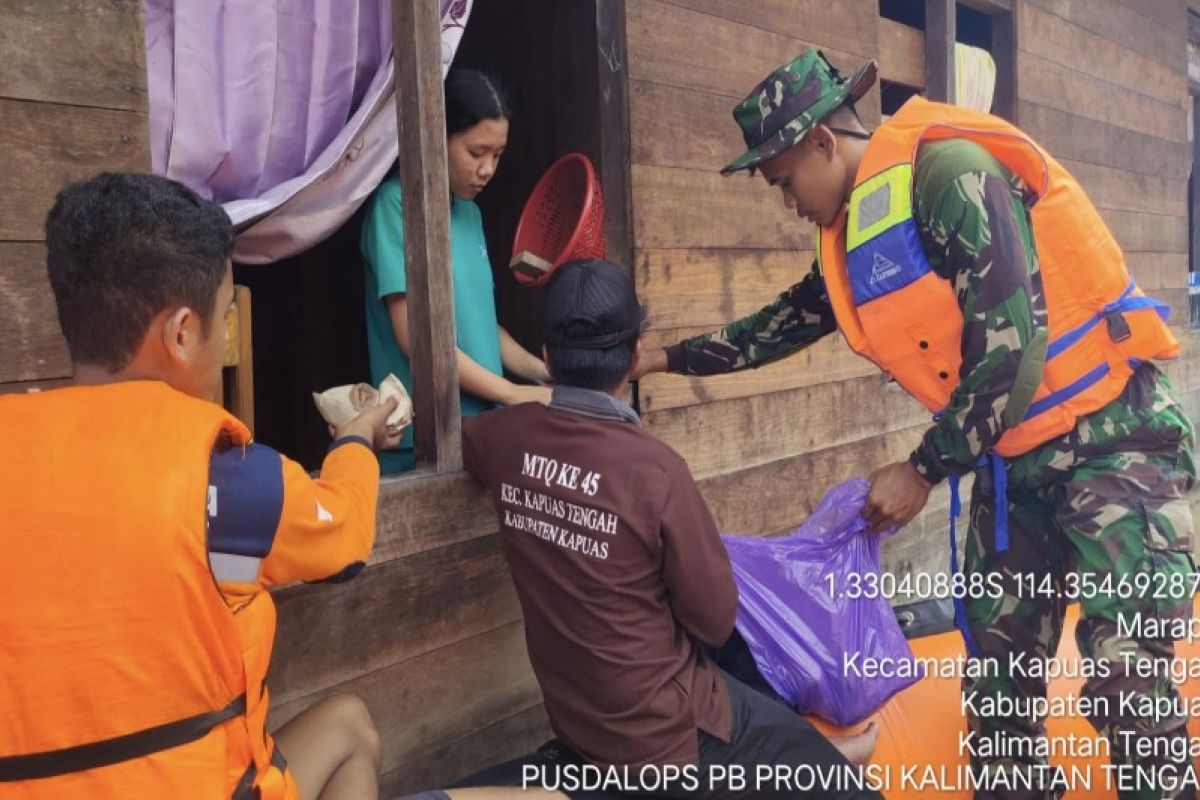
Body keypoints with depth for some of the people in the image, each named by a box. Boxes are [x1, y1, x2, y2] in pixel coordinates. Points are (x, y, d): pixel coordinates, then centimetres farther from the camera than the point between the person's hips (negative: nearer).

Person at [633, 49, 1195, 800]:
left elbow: (1010, 350, -24)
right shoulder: (856, 234, 7)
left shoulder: (947, 172, -20)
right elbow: (786, 322, 22)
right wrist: (670, 358, 23)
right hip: (1015, 458, 8)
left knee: (1127, 680, -8)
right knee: (997, 670, 10)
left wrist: (924, 470, -15)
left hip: (1112, 437, -8)